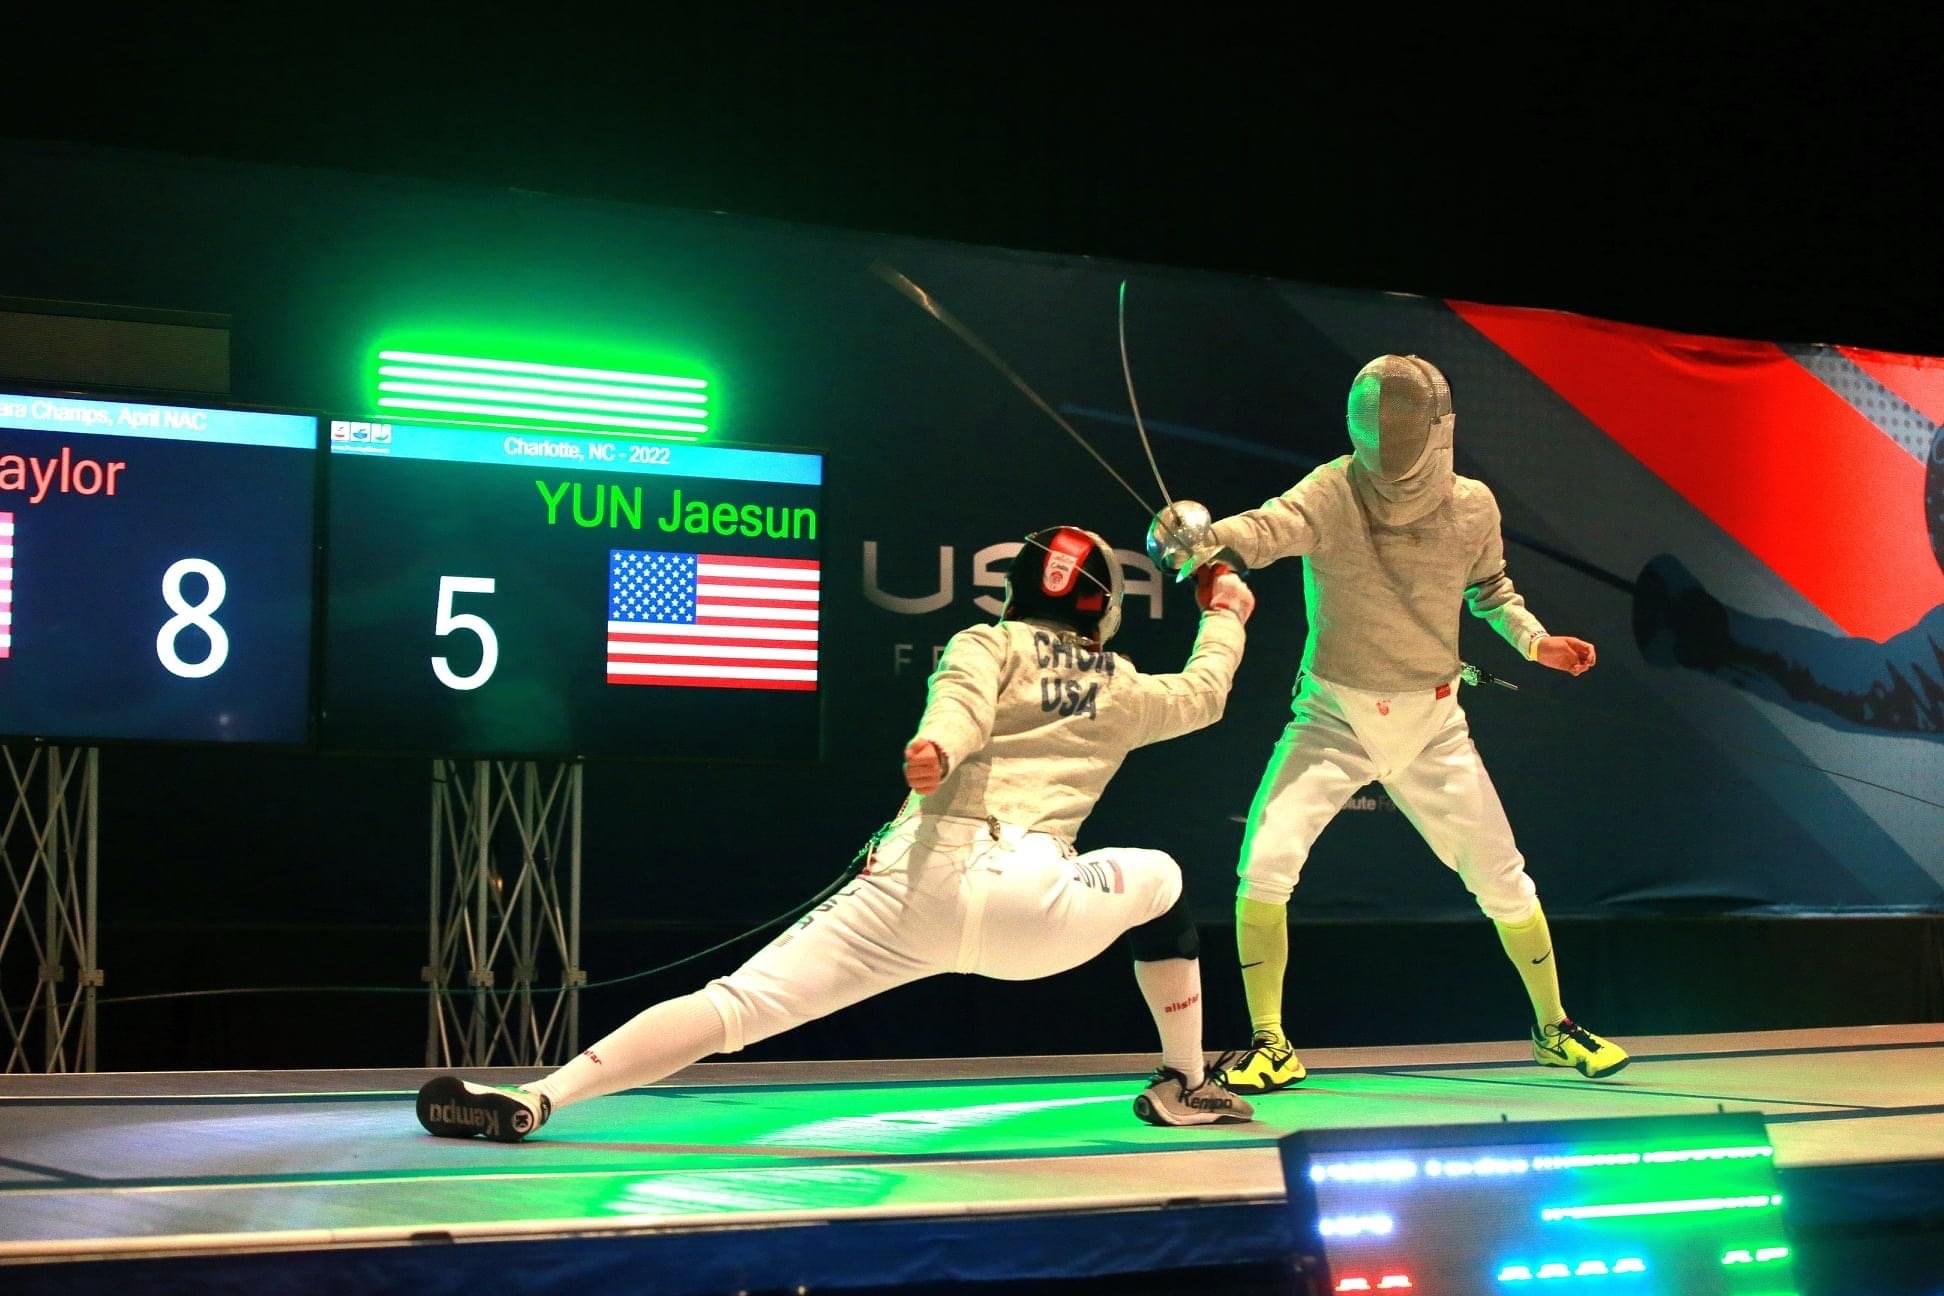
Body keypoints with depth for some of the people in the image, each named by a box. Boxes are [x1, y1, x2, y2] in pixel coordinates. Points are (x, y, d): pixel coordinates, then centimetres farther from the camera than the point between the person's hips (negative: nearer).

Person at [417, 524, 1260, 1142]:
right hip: (1031, 905, 1)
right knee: (1159, 880, 33)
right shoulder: (1123, 689, 25)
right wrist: (1225, 619, 64)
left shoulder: (987, 641, 19)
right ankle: (1182, 1086, 37)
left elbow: (964, 693, -7)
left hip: (920, 879, -1)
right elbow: (1202, 697, 47)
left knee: (738, 1004, -6)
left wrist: (936, 749, -28)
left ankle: (536, 1098, -22)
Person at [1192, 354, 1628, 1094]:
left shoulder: (1471, 506, -10)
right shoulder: (1331, 495, -22)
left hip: (1430, 723, 3)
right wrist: (1200, 535, -66)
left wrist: (1533, 640, -7)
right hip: (1335, 718, -2)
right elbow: (1267, 530, -44)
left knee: (1502, 881, 9)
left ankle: (1554, 1028, 33)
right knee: (1265, 867, -21)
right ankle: (1270, 1045, -4)